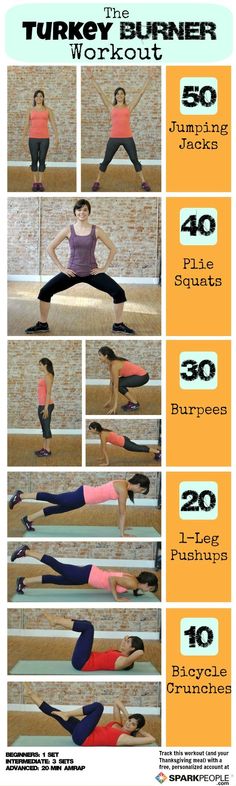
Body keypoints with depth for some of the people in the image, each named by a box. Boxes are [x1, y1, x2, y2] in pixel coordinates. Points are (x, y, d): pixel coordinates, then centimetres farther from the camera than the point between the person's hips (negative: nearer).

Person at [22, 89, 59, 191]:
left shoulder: (48, 110, 6)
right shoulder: (30, 111, 8)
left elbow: (53, 124, 3)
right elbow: (27, 125, 9)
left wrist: (56, 137, -6)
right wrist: (23, 138, 4)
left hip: (44, 138, 0)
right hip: (33, 138, 1)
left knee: (42, 160, 0)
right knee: (34, 160, 2)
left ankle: (40, 182, 6)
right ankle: (35, 182, 8)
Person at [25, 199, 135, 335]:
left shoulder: (96, 230, -4)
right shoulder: (68, 230, -3)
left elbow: (113, 248, 4)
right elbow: (51, 248, 3)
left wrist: (104, 268, -2)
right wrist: (61, 268, -2)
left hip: (92, 272, 0)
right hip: (72, 272, 0)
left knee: (119, 292, -16)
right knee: (45, 291, -13)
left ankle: (118, 325, 3)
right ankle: (43, 324, 5)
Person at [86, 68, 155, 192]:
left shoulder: (129, 107, 7)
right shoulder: (111, 107, 8)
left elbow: (141, 92, 6)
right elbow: (100, 92, 6)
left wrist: (149, 78, 3)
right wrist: (92, 78, 2)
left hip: (128, 138, 0)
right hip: (114, 138, 0)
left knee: (135, 160, 5)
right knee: (106, 161, 6)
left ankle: (143, 182, 14)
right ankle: (97, 181, 18)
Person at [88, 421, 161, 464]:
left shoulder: (103, 435, -24)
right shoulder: (101, 432, 2)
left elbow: (104, 449, -23)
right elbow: (102, 447, 12)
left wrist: (107, 462, -21)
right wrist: (103, 458, 15)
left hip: (124, 443, -9)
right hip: (123, 440, 9)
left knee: (139, 449, 6)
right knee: (139, 448, 23)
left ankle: (158, 452, 18)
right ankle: (156, 450, 38)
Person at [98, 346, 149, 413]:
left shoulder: (114, 365, -22)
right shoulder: (111, 363, 4)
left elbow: (115, 386, -23)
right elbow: (112, 383, 11)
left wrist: (115, 406, -22)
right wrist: (110, 400, 13)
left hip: (142, 376, -9)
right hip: (139, 375, 9)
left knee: (119, 384, -16)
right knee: (116, 382, 7)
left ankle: (134, 403, -5)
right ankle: (132, 401, 12)